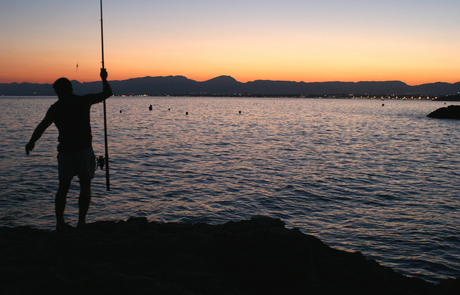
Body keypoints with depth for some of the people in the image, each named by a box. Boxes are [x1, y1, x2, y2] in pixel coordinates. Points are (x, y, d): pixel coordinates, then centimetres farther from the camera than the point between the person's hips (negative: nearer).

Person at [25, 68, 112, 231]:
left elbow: (41, 127, 11)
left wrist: (31, 143, 21)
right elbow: (107, 93, 2)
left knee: (63, 187, 9)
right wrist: (104, 79, 15)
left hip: (65, 151, 2)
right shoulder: (84, 100, -3)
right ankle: (81, 221, 5)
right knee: (85, 186, 5)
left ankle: (60, 222, 12)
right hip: (84, 149, -2)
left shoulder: (55, 108, 3)